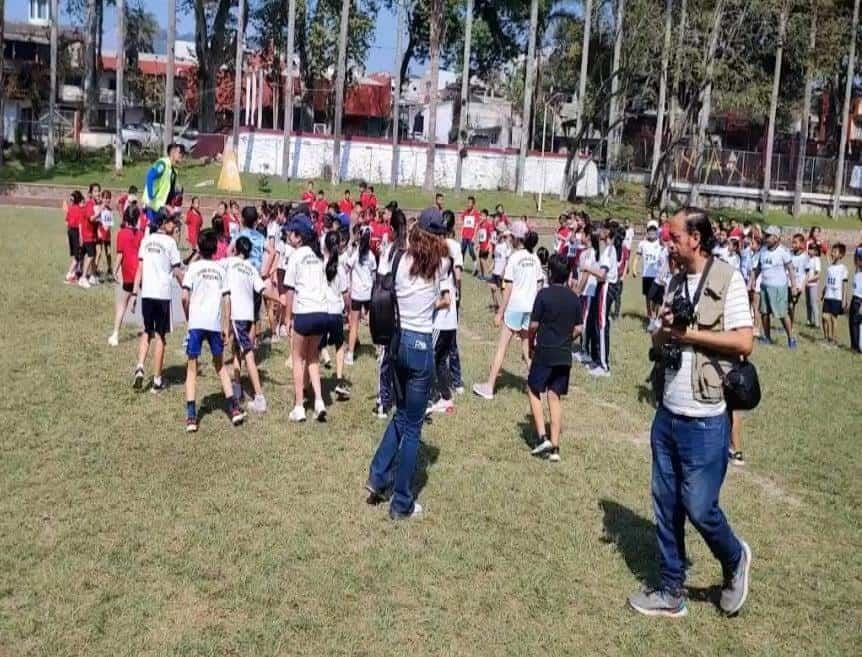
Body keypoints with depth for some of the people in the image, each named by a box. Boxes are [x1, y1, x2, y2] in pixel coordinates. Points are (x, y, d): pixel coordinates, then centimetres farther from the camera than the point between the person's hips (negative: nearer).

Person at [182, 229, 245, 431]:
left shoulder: (194, 267, 1)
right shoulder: (221, 270, 9)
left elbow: (185, 297, -7)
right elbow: (227, 300, 5)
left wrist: (188, 318, 9)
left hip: (196, 323, -3)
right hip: (215, 324, 3)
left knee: (192, 368, 4)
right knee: (220, 365, 20)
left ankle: (191, 417, -2)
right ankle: (234, 407, 15)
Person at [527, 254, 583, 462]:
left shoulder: (544, 294, -11)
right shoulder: (574, 298, 3)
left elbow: (534, 325, -9)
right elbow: (578, 329, 5)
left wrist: (531, 343, 8)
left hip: (544, 352, -4)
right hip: (565, 355, 4)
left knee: (534, 391, 12)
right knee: (555, 396, 10)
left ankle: (542, 437, 1)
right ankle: (555, 447, 8)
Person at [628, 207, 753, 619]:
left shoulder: (727, 280, -10)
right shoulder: (675, 283, 11)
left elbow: (744, 342, -17)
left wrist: (688, 333, -15)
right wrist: (663, 332, -7)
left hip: (705, 421, -7)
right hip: (667, 415, 7)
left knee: (698, 508, 1)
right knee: (666, 506, 12)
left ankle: (735, 560, 31)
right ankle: (671, 593, 25)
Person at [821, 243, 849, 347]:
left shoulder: (843, 268, -7)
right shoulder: (830, 267, 10)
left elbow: (844, 285, -7)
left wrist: (844, 300, -10)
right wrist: (822, 293, 14)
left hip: (837, 297, -5)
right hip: (827, 297, 5)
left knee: (834, 317, 1)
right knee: (825, 317, 1)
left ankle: (834, 340, 12)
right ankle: (827, 338, 12)